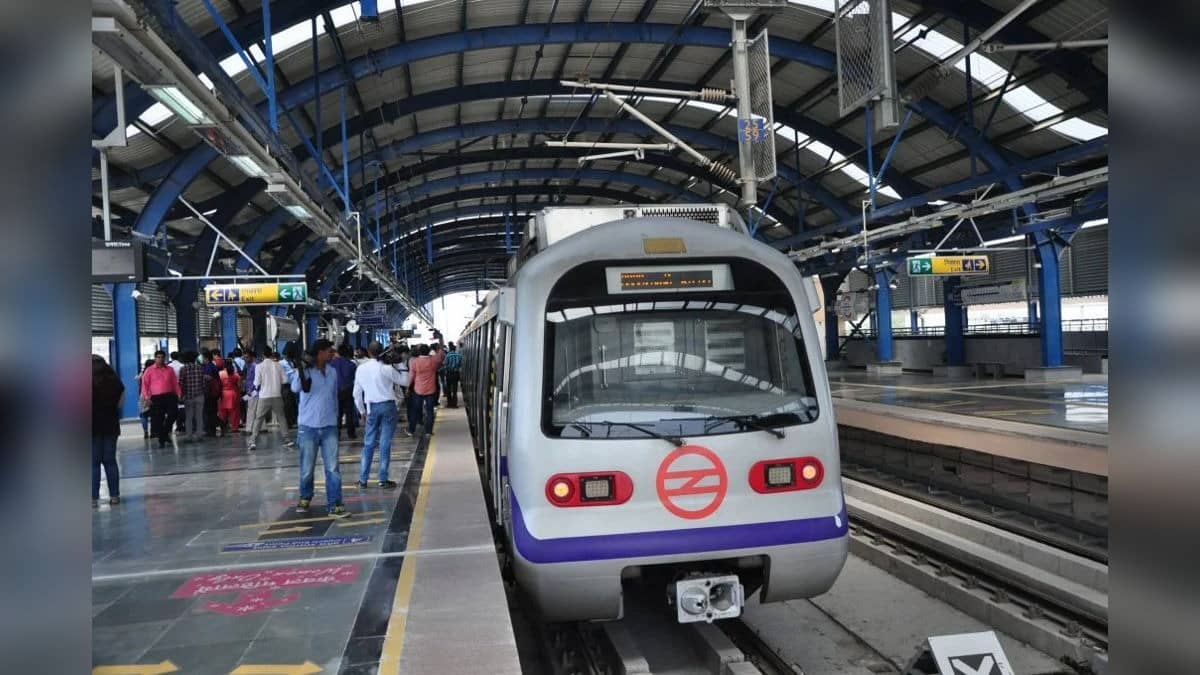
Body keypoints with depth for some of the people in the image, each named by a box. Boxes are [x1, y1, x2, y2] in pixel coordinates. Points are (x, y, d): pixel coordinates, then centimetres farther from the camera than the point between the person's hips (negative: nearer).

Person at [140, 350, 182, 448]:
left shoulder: (169, 370, 13)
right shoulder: (149, 370, 6)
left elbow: (175, 383, 14)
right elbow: (145, 384, 2)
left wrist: (178, 394, 6)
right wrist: (146, 397, -9)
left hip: (169, 396, 2)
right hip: (156, 398, -2)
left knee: (172, 414, -12)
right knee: (158, 419, 0)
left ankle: (165, 432, 14)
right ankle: (161, 440, 11)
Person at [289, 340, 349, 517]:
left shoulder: (332, 371, 8)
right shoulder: (305, 369, -7)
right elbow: (296, 388, -27)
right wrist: (298, 368, -34)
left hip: (329, 427, 3)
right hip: (308, 427, -3)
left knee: (333, 468, -2)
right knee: (307, 468, 8)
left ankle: (334, 505, 1)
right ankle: (305, 498, 31)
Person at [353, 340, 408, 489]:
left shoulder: (361, 369, 1)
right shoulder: (387, 369, -12)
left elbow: (357, 393, 7)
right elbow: (405, 382, -1)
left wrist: (362, 410, 17)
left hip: (371, 408, 3)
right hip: (388, 406, -3)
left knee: (369, 444, 12)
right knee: (385, 443, 1)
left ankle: (363, 479, 14)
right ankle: (383, 480, 3)